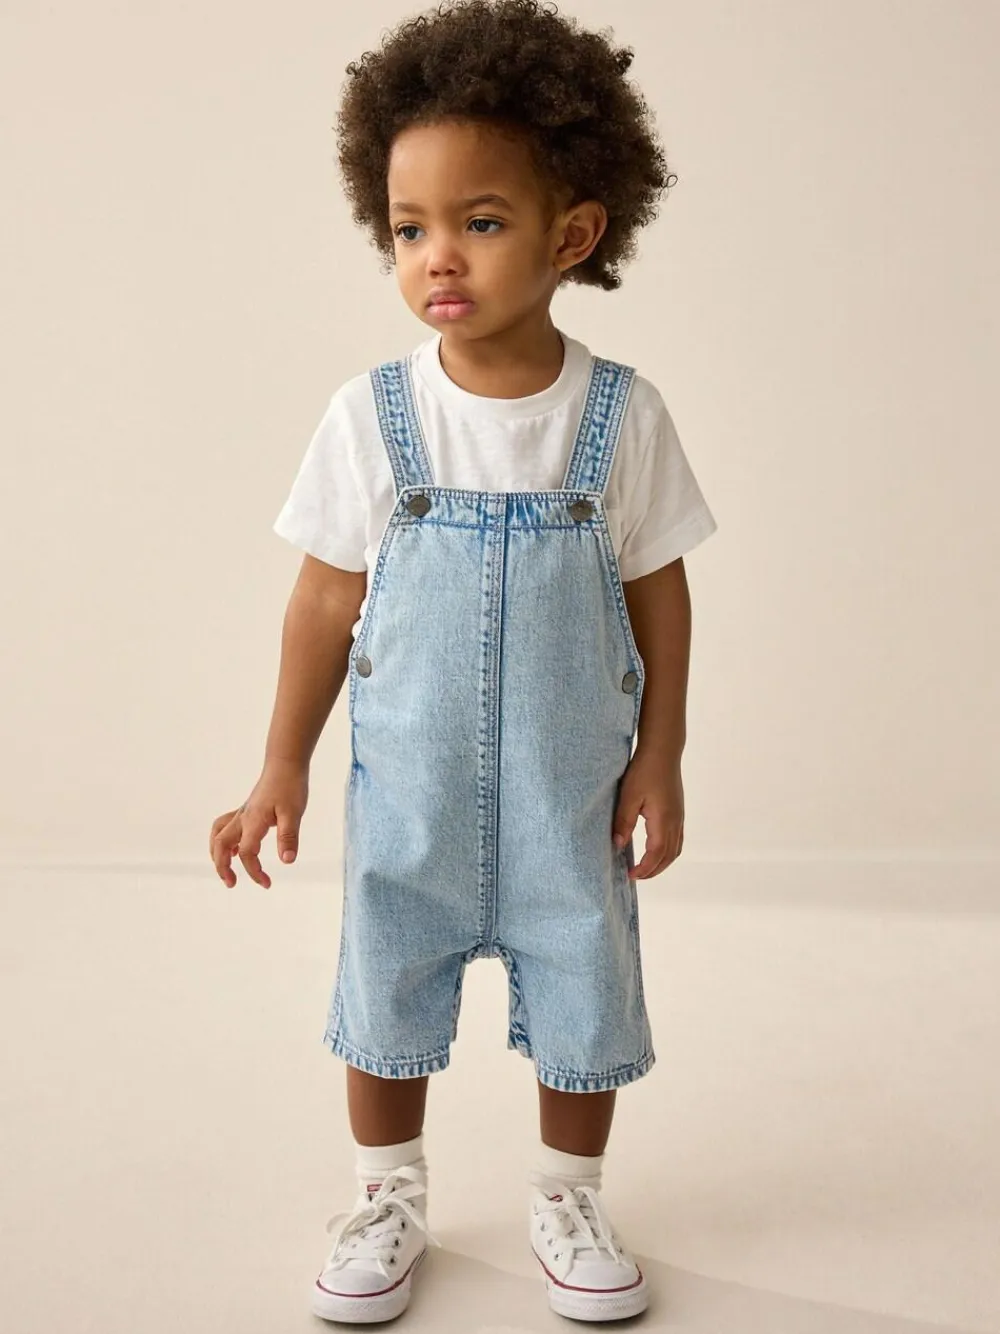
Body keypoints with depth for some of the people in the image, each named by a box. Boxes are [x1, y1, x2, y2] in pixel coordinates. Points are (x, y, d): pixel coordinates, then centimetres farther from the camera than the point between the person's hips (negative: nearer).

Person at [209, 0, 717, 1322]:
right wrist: (283, 769, -1)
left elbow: (659, 593, -2)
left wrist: (659, 761, -2)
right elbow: (326, 600, -3)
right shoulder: (372, 416, -10)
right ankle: (389, 1199, 37)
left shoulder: (622, 413, -10)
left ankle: (569, 1199, 37)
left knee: (583, 994, 12)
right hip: (408, 785, 1)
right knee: (386, 991, 14)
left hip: (571, 787, 0)